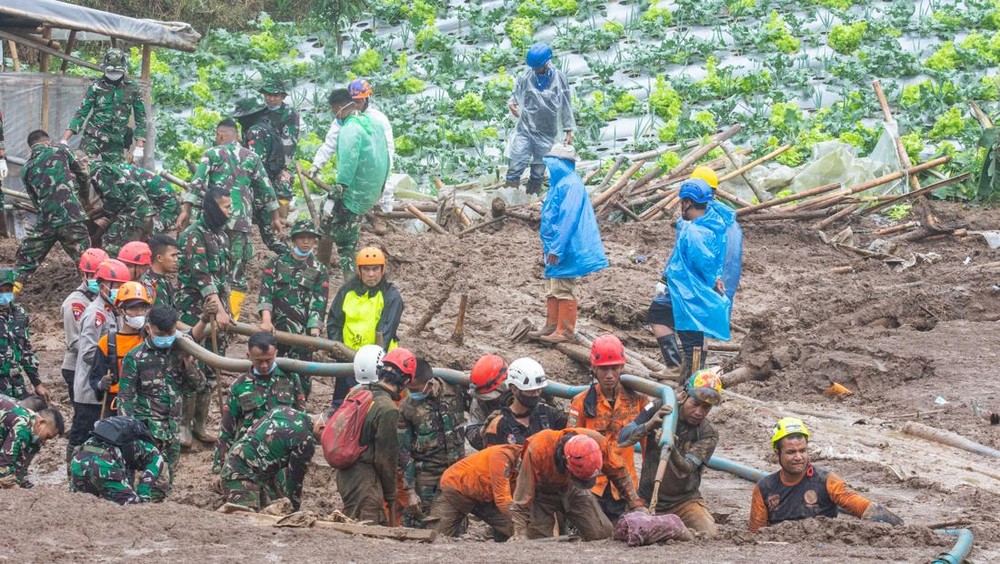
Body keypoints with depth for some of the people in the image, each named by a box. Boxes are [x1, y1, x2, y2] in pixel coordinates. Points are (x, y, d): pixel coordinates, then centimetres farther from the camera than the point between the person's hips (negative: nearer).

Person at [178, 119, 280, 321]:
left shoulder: (212, 154, 6)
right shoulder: (251, 157, 14)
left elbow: (197, 183, -4)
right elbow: (266, 189, 15)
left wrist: (186, 210, -5)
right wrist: (275, 217, 22)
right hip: (242, 220, 1)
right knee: (237, 272, 4)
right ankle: (232, 317, -4)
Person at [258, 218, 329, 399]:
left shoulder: (319, 271, 9)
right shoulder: (277, 263, 10)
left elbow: (318, 303, 0)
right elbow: (265, 292, -2)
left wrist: (314, 333, -14)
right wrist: (266, 320, -18)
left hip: (303, 332, -1)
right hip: (275, 328, 1)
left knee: (301, 377, -3)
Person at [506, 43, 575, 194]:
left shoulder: (558, 78, -3)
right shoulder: (526, 77, -2)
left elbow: (566, 106, 3)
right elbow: (516, 95, 12)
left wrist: (568, 131, 3)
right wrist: (511, 103, -12)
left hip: (546, 134, 0)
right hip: (525, 130, 0)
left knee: (538, 171, 8)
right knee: (515, 166, -9)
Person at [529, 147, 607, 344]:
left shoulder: (571, 185, -18)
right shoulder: (560, 183, 14)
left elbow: (568, 219, -22)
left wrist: (556, 248, -23)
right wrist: (548, 245, 23)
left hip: (565, 248, -10)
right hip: (556, 248, 10)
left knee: (563, 290, -4)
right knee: (552, 290, 14)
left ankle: (565, 331, 1)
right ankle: (552, 326, 21)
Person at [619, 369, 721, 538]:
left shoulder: (708, 434, -10)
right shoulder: (660, 409, -7)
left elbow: (684, 470, -25)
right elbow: (622, 439, -12)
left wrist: (670, 449, -48)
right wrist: (649, 425, -31)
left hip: (685, 500, -1)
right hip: (648, 499, 1)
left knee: (710, 536, -25)